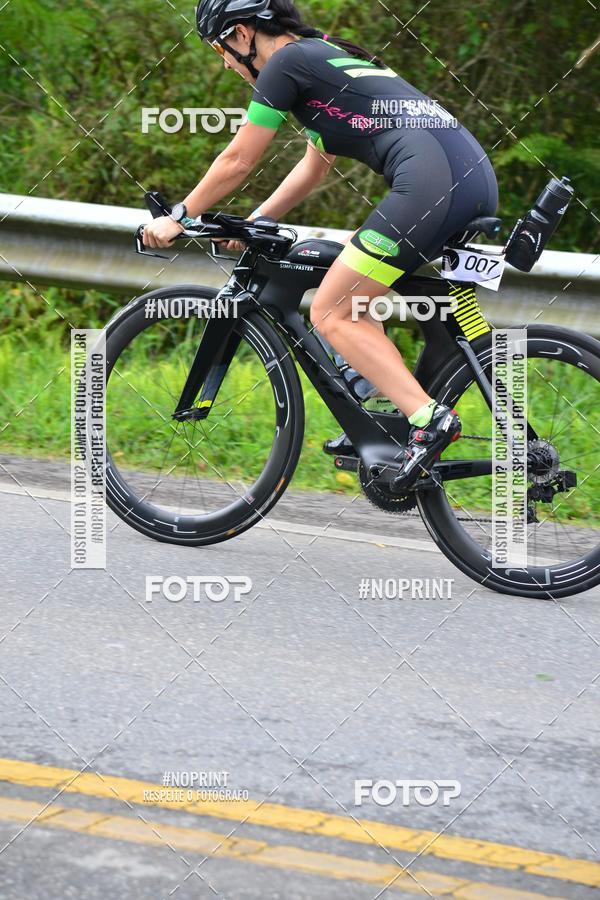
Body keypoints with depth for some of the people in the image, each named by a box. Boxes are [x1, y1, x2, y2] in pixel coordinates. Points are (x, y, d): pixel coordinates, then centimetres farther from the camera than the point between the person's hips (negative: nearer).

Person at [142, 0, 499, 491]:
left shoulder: (287, 62, 2)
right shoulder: (330, 55, 30)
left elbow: (238, 162, 7)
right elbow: (314, 167, 39)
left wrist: (179, 218, 19)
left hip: (431, 180, -9)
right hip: (478, 176, 9)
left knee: (332, 313, -3)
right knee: (357, 297, 23)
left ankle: (429, 418, -15)